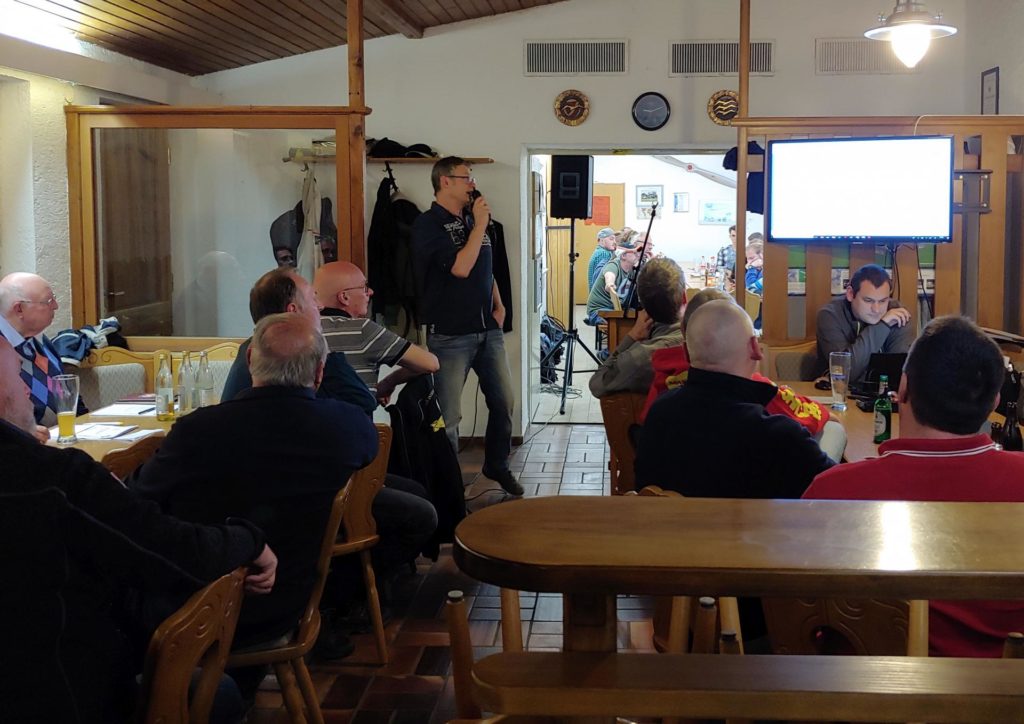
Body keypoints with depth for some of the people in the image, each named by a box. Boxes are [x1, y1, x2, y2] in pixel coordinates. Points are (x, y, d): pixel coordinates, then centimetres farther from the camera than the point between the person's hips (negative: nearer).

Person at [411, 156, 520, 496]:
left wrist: (499, 306, 11)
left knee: (504, 401, 12)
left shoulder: (471, 220, 13)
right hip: (450, 336, -7)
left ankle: (497, 465, 31)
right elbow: (460, 267, -21)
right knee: (448, 416, -4)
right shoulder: (428, 224, -9)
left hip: (488, 331, 7)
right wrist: (480, 224, -13)